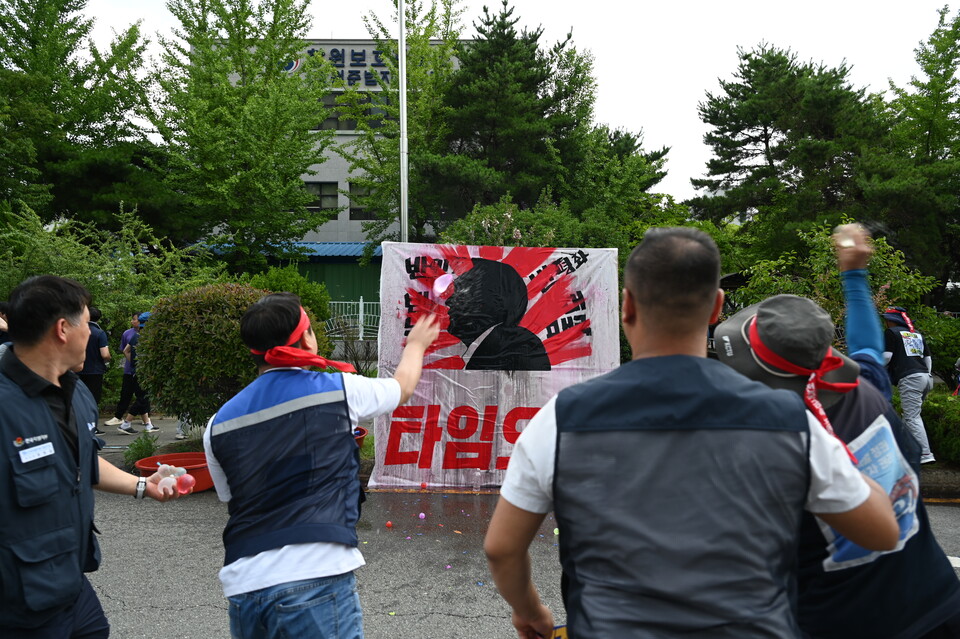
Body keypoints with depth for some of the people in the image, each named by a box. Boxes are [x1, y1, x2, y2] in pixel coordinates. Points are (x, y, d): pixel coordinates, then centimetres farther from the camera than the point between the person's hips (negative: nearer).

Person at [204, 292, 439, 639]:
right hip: (316, 578, -5)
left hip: (242, 586, 5)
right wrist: (416, 345, 41)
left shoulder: (218, 425, 7)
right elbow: (402, 386, 19)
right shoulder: (339, 390, -2)